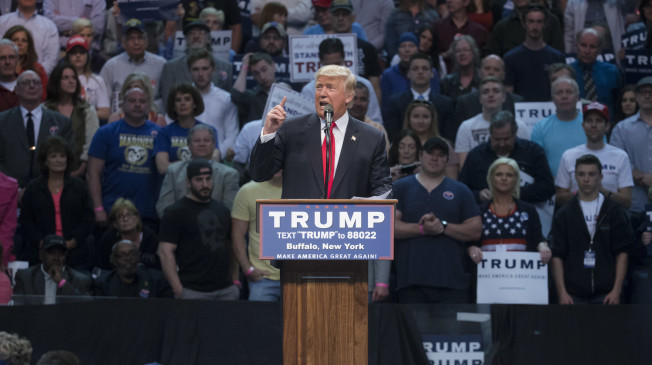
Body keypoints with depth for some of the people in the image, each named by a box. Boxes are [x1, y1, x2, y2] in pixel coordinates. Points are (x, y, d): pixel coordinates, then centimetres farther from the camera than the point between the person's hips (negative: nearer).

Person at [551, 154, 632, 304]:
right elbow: (557, 256, 4)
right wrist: (562, 292, -6)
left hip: (605, 294, -1)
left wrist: (616, 291, -6)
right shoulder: (564, 215, 8)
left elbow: (622, 253, 4)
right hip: (574, 295, 1)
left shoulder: (614, 212, 7)